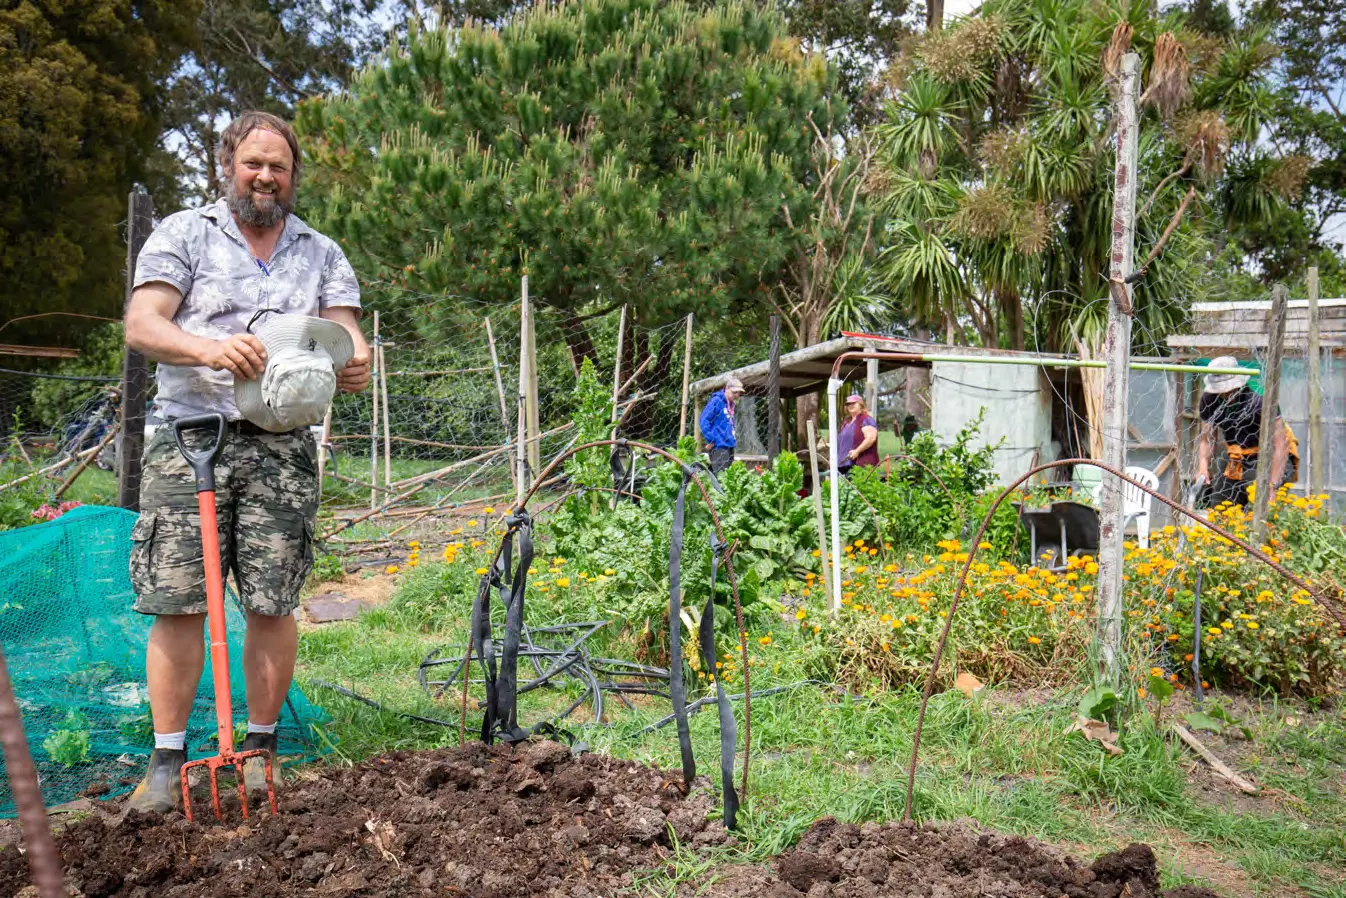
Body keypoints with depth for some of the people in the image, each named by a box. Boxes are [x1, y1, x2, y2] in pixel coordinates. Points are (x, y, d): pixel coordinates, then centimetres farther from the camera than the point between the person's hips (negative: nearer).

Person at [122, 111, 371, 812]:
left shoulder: (322, 253, 18)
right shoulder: (183, 234, 9)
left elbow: (345, 334, 10)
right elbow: (140, 325, -3)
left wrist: (354, 364, -16)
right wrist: (211, 348, -24)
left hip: (283, 447, 2)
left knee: (273, 604, 1)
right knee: (178, 601, -4)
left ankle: (260, 749, 14)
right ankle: (168, 758, 7)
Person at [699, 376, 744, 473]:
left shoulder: (731, 404, 15)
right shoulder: (717, 401, -10)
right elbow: (704, 420, -14)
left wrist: (733, 440, 14)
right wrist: (710, 440, -15)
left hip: (729, 446, 9)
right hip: (718, 446, -9)